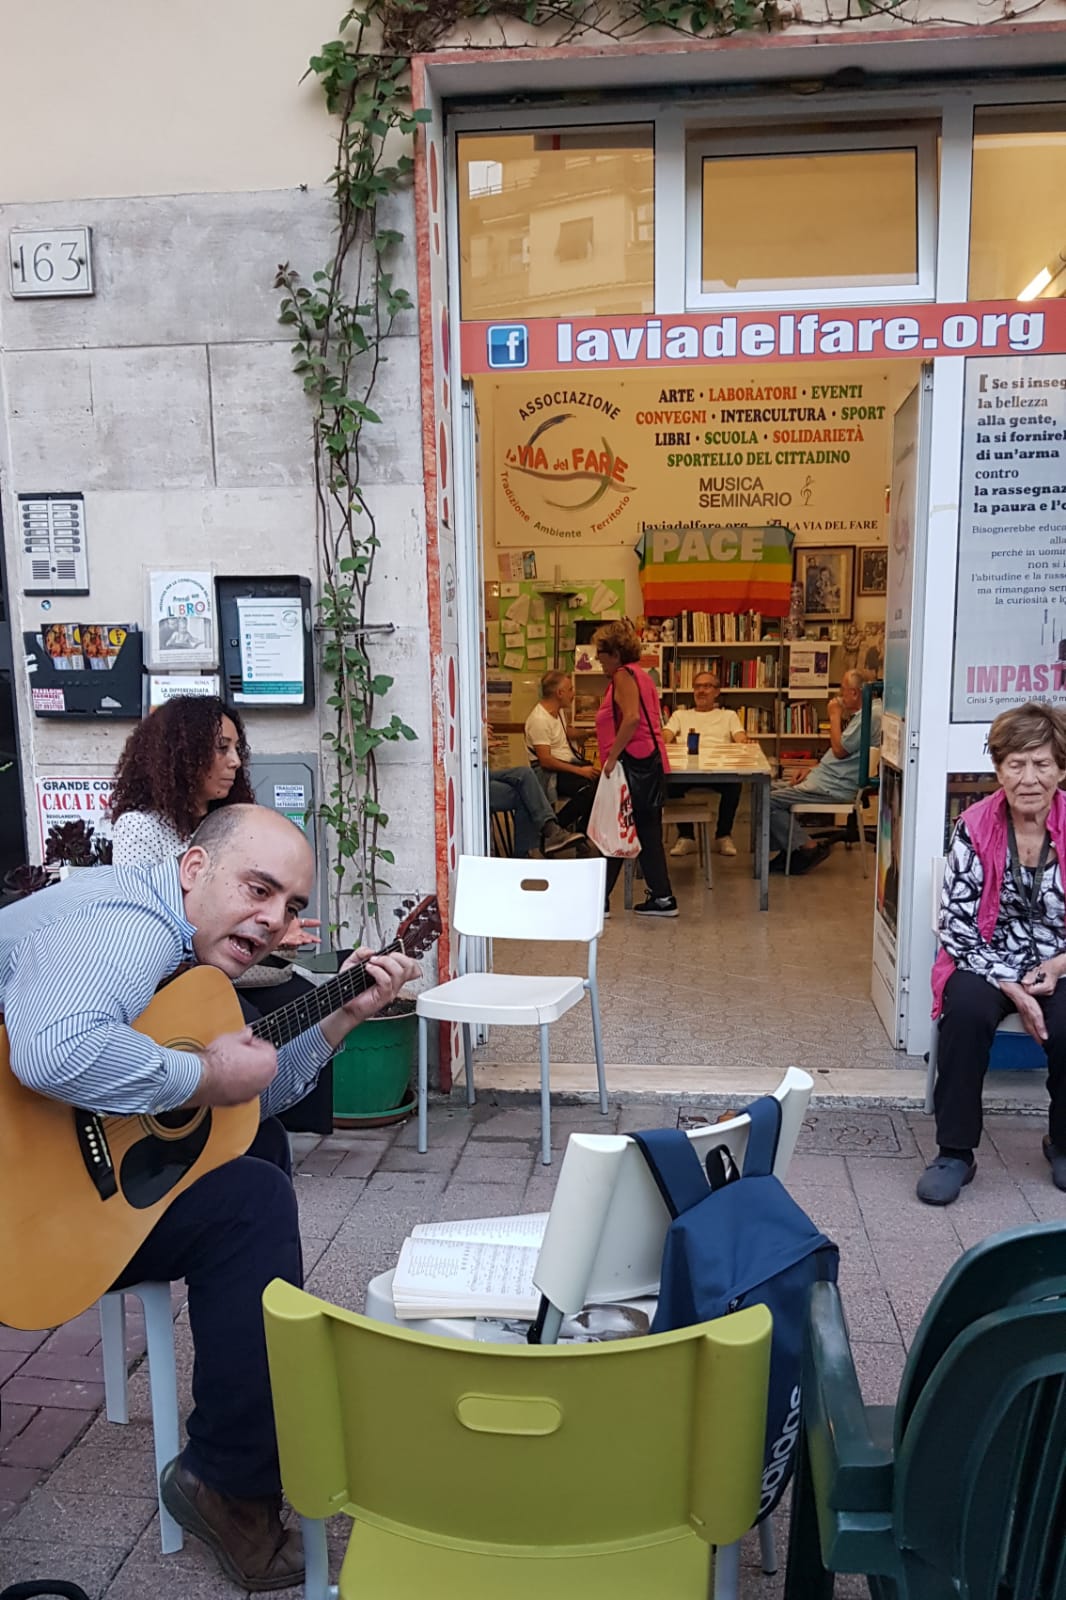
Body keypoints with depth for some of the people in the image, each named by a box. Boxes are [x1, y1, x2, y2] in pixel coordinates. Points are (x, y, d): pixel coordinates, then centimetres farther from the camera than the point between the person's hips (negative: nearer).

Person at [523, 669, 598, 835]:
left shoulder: (559, 711, 11)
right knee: (589, 788, -31)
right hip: (551, 772, -10)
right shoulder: (539, 719, -19)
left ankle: (582, 829, 2)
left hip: (568, 763, 10)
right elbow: (545, 760, -25)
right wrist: (580, 770, -24)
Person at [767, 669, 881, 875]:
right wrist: (813, 771, 12)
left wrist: (835, 716, -8)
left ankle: (808, 848, -6)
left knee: (768, 801, -16)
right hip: (826, 776, 11)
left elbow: (839, 750, -19)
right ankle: (791, 849, 8)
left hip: (836, 786, -11)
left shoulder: (870, 715, -19)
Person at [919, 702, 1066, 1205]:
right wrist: (1011, 988, -18)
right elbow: (958, 927, -10)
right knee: (965, 1009, -31)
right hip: (987, 960, 0)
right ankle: (954, 1152, -15)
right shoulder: (974, 828, -10)